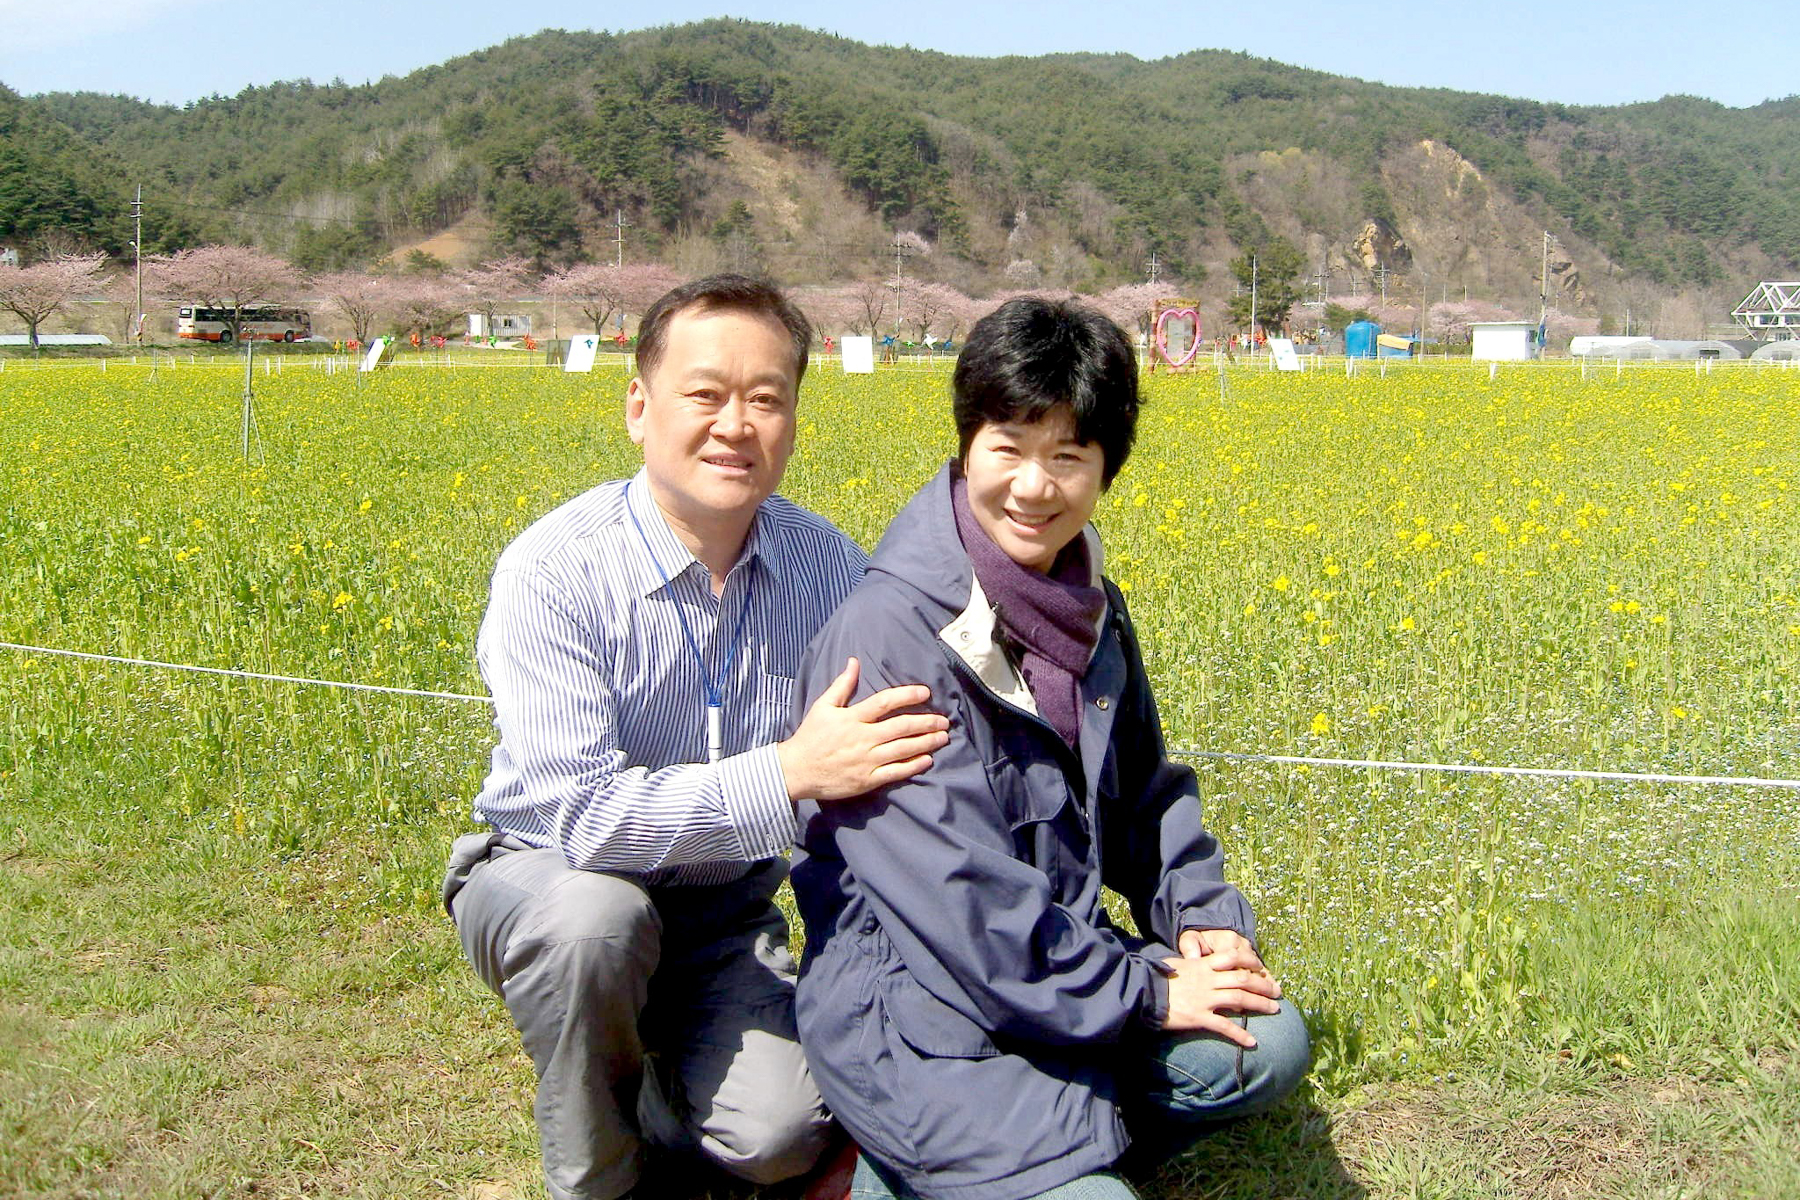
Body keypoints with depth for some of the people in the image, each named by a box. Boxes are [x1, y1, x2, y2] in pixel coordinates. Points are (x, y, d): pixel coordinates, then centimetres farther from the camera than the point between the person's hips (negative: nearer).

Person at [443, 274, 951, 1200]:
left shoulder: (831, 567, -9)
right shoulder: (553, 573, -23)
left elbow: (889, 783, -1)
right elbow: (576, 816, -30)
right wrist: (790, 772, -35)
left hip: (723, 911, 2)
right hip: (547, 882, -2)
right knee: (594, 915, -37)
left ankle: (665, 1064, 14)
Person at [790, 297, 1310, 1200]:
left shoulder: (1084, 606, 4)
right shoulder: (887, 635, -22)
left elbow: (1140, 786, 17)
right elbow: (953, 891, -24)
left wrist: (1199, 912, -1)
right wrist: (1143, 992, -16)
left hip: (1063, 965, 8)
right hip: (913, 1013, -7)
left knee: (1267, 1045, -7)